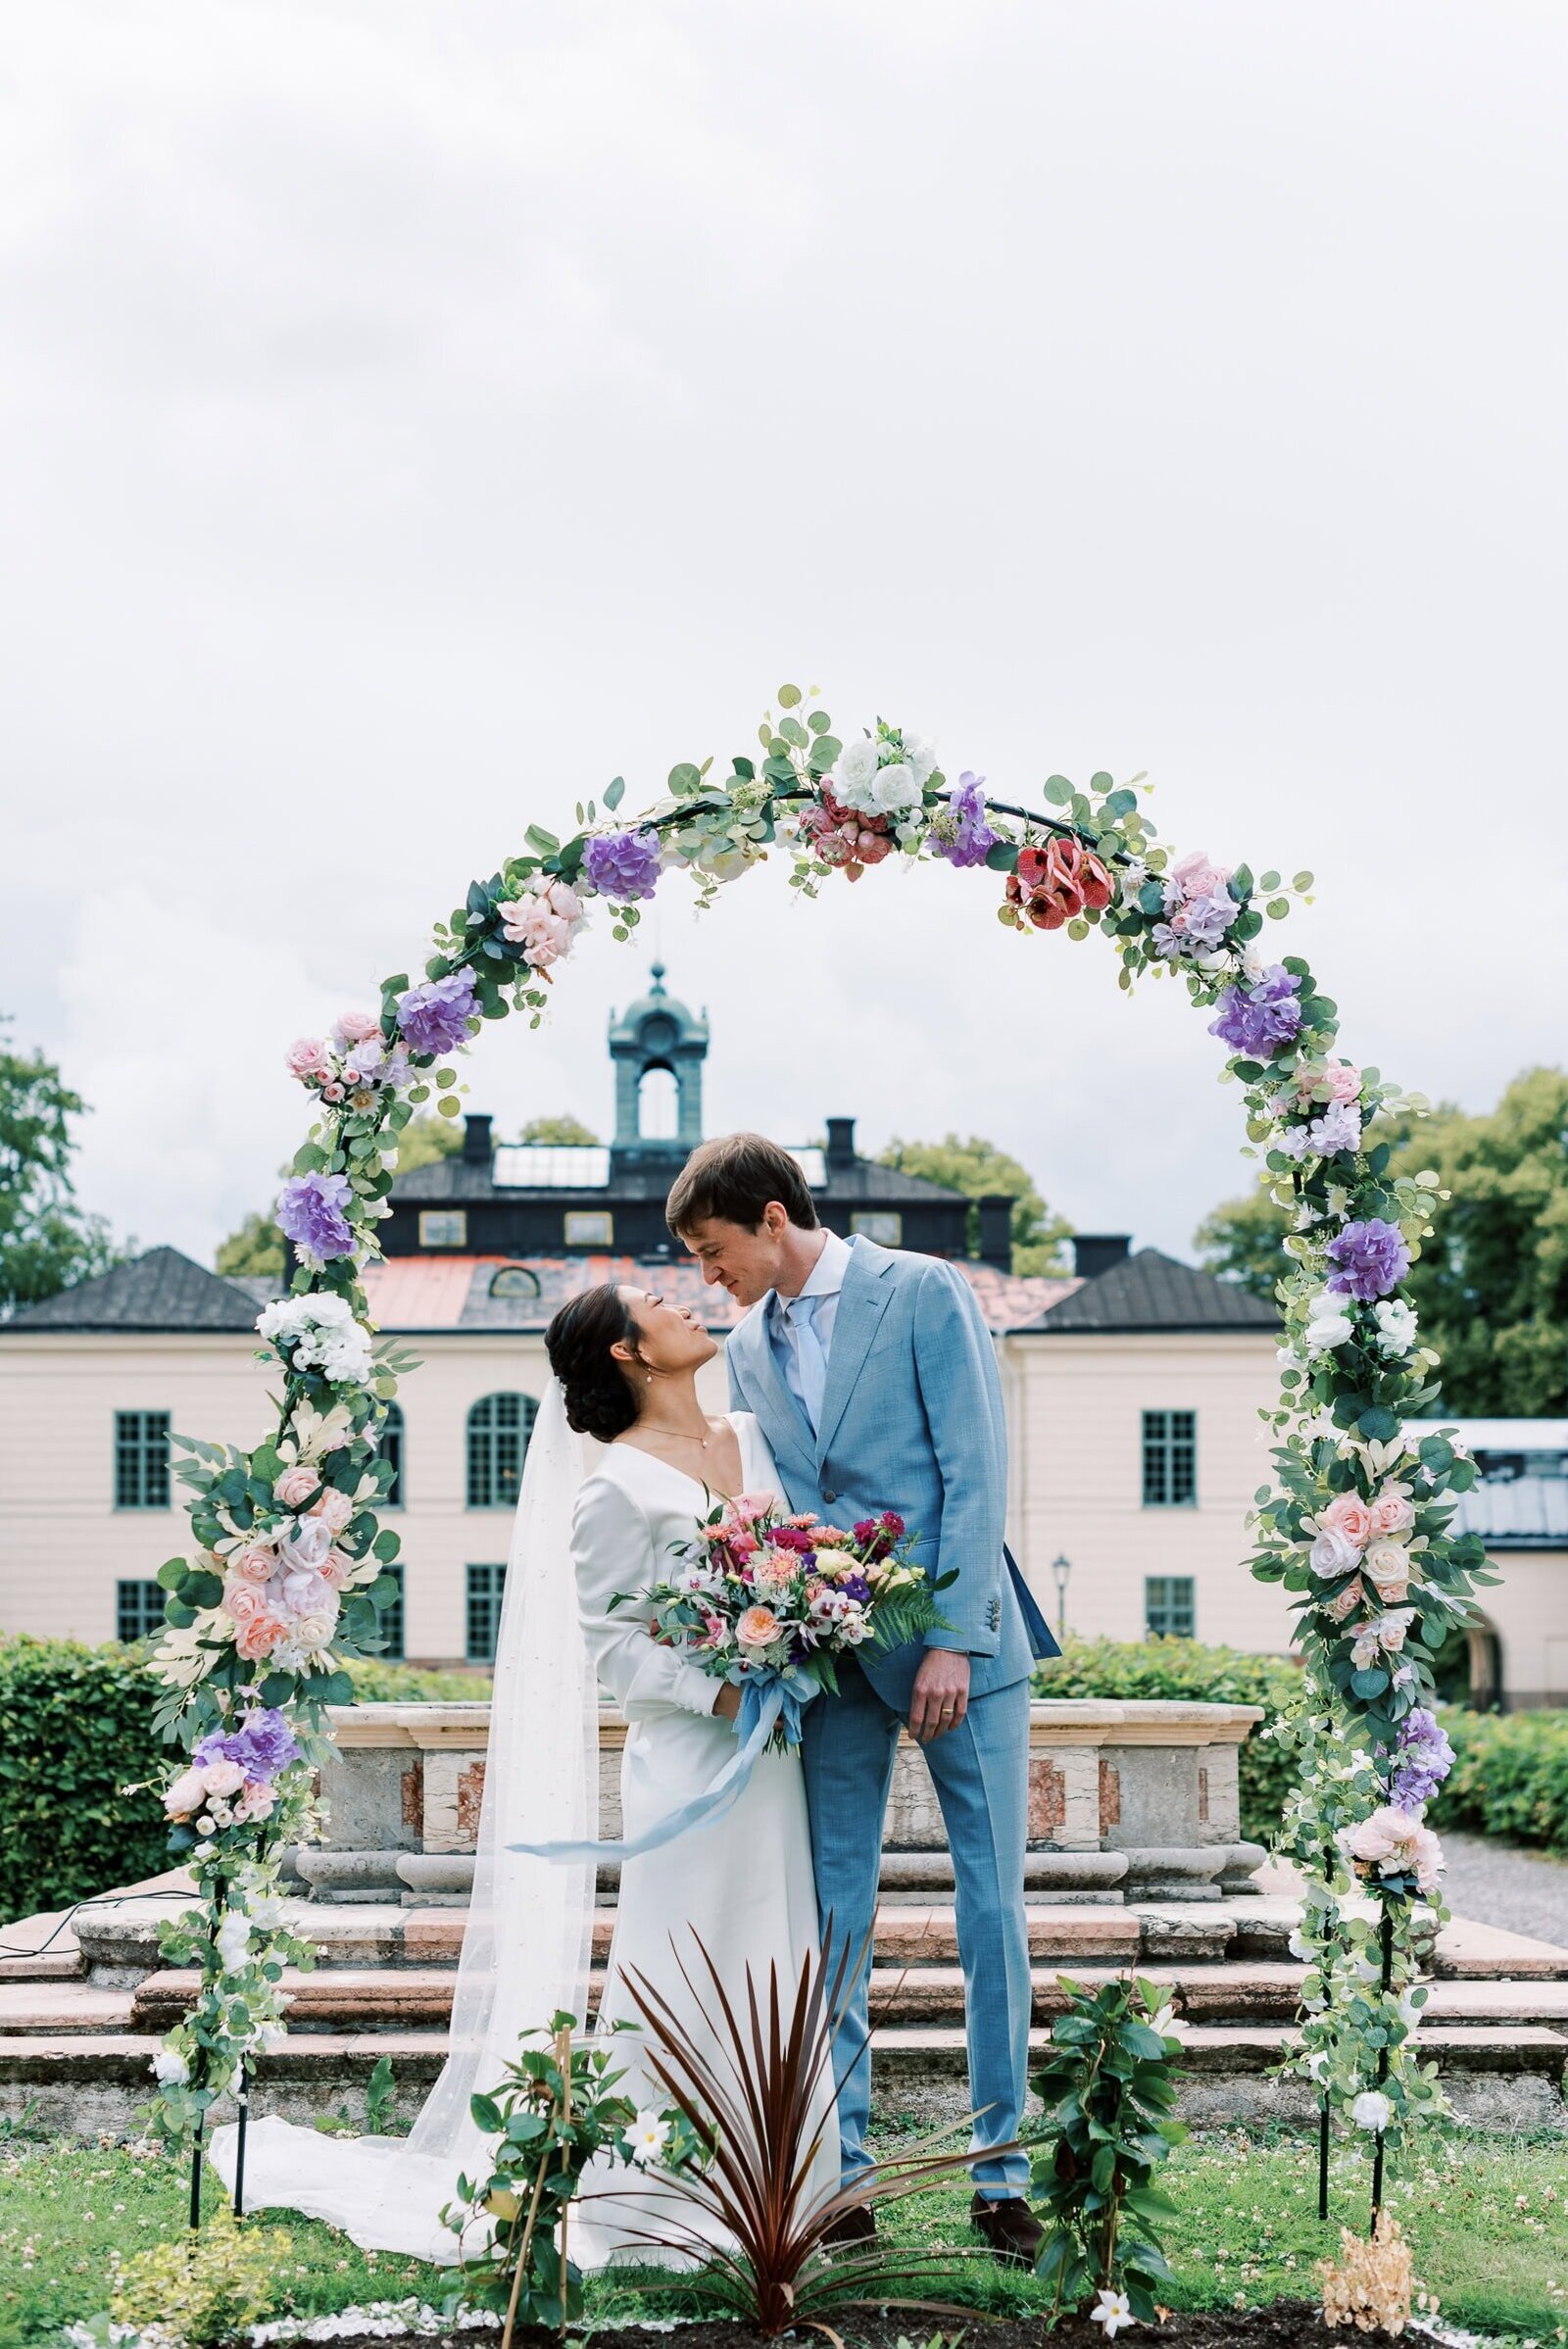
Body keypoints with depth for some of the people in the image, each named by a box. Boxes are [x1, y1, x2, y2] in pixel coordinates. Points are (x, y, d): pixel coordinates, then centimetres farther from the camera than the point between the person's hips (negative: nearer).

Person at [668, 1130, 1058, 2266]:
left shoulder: (923, 1291, -5)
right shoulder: (750, 1349, 13)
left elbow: (977, 1470, -10)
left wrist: (954, 1640, -16)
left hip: (959, 1645, -5)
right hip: (831, 1658, 5)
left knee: (993, 1907, 0)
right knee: (832, 1915, 4)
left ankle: (1002, 2175, 8)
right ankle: (839, 2173, 12)